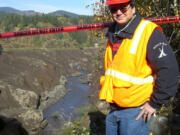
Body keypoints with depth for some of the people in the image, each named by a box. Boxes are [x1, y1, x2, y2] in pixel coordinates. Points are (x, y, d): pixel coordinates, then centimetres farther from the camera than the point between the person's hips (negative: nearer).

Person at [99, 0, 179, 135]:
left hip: (136, 111, -7)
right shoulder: (113, 34, 8)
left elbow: (169, 69, -20)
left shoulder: (149, 32, -15)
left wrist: (155, 103, -15)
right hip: (114, 108, 7)